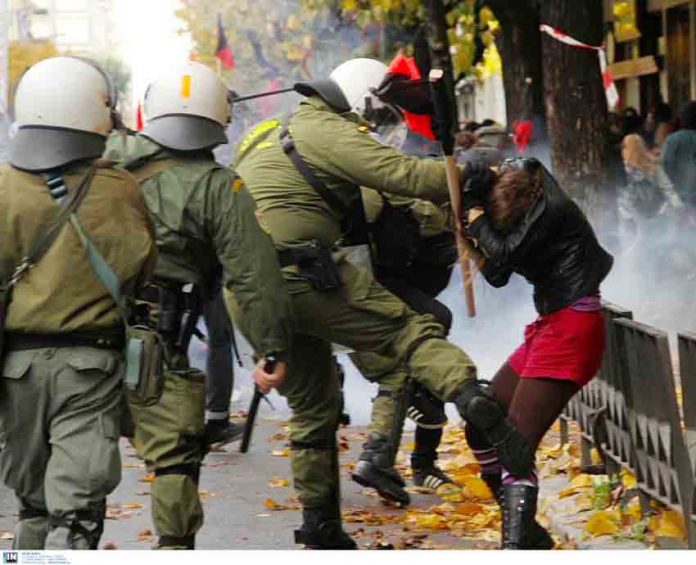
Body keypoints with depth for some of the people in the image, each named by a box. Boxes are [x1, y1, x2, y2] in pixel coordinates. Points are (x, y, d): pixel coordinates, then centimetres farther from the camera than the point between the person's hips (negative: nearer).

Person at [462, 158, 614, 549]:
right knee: (481, 430, 11)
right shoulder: (529, 215, 16)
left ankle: (517, 544, -30)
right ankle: (525, 532, 16)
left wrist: (477, 221, -3)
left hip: (571, 327, -10)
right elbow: (498, 276, 16)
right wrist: (478, 237, 2)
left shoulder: (550, 208, -10)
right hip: (548, 328, 10)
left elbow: (506, 254, -18)